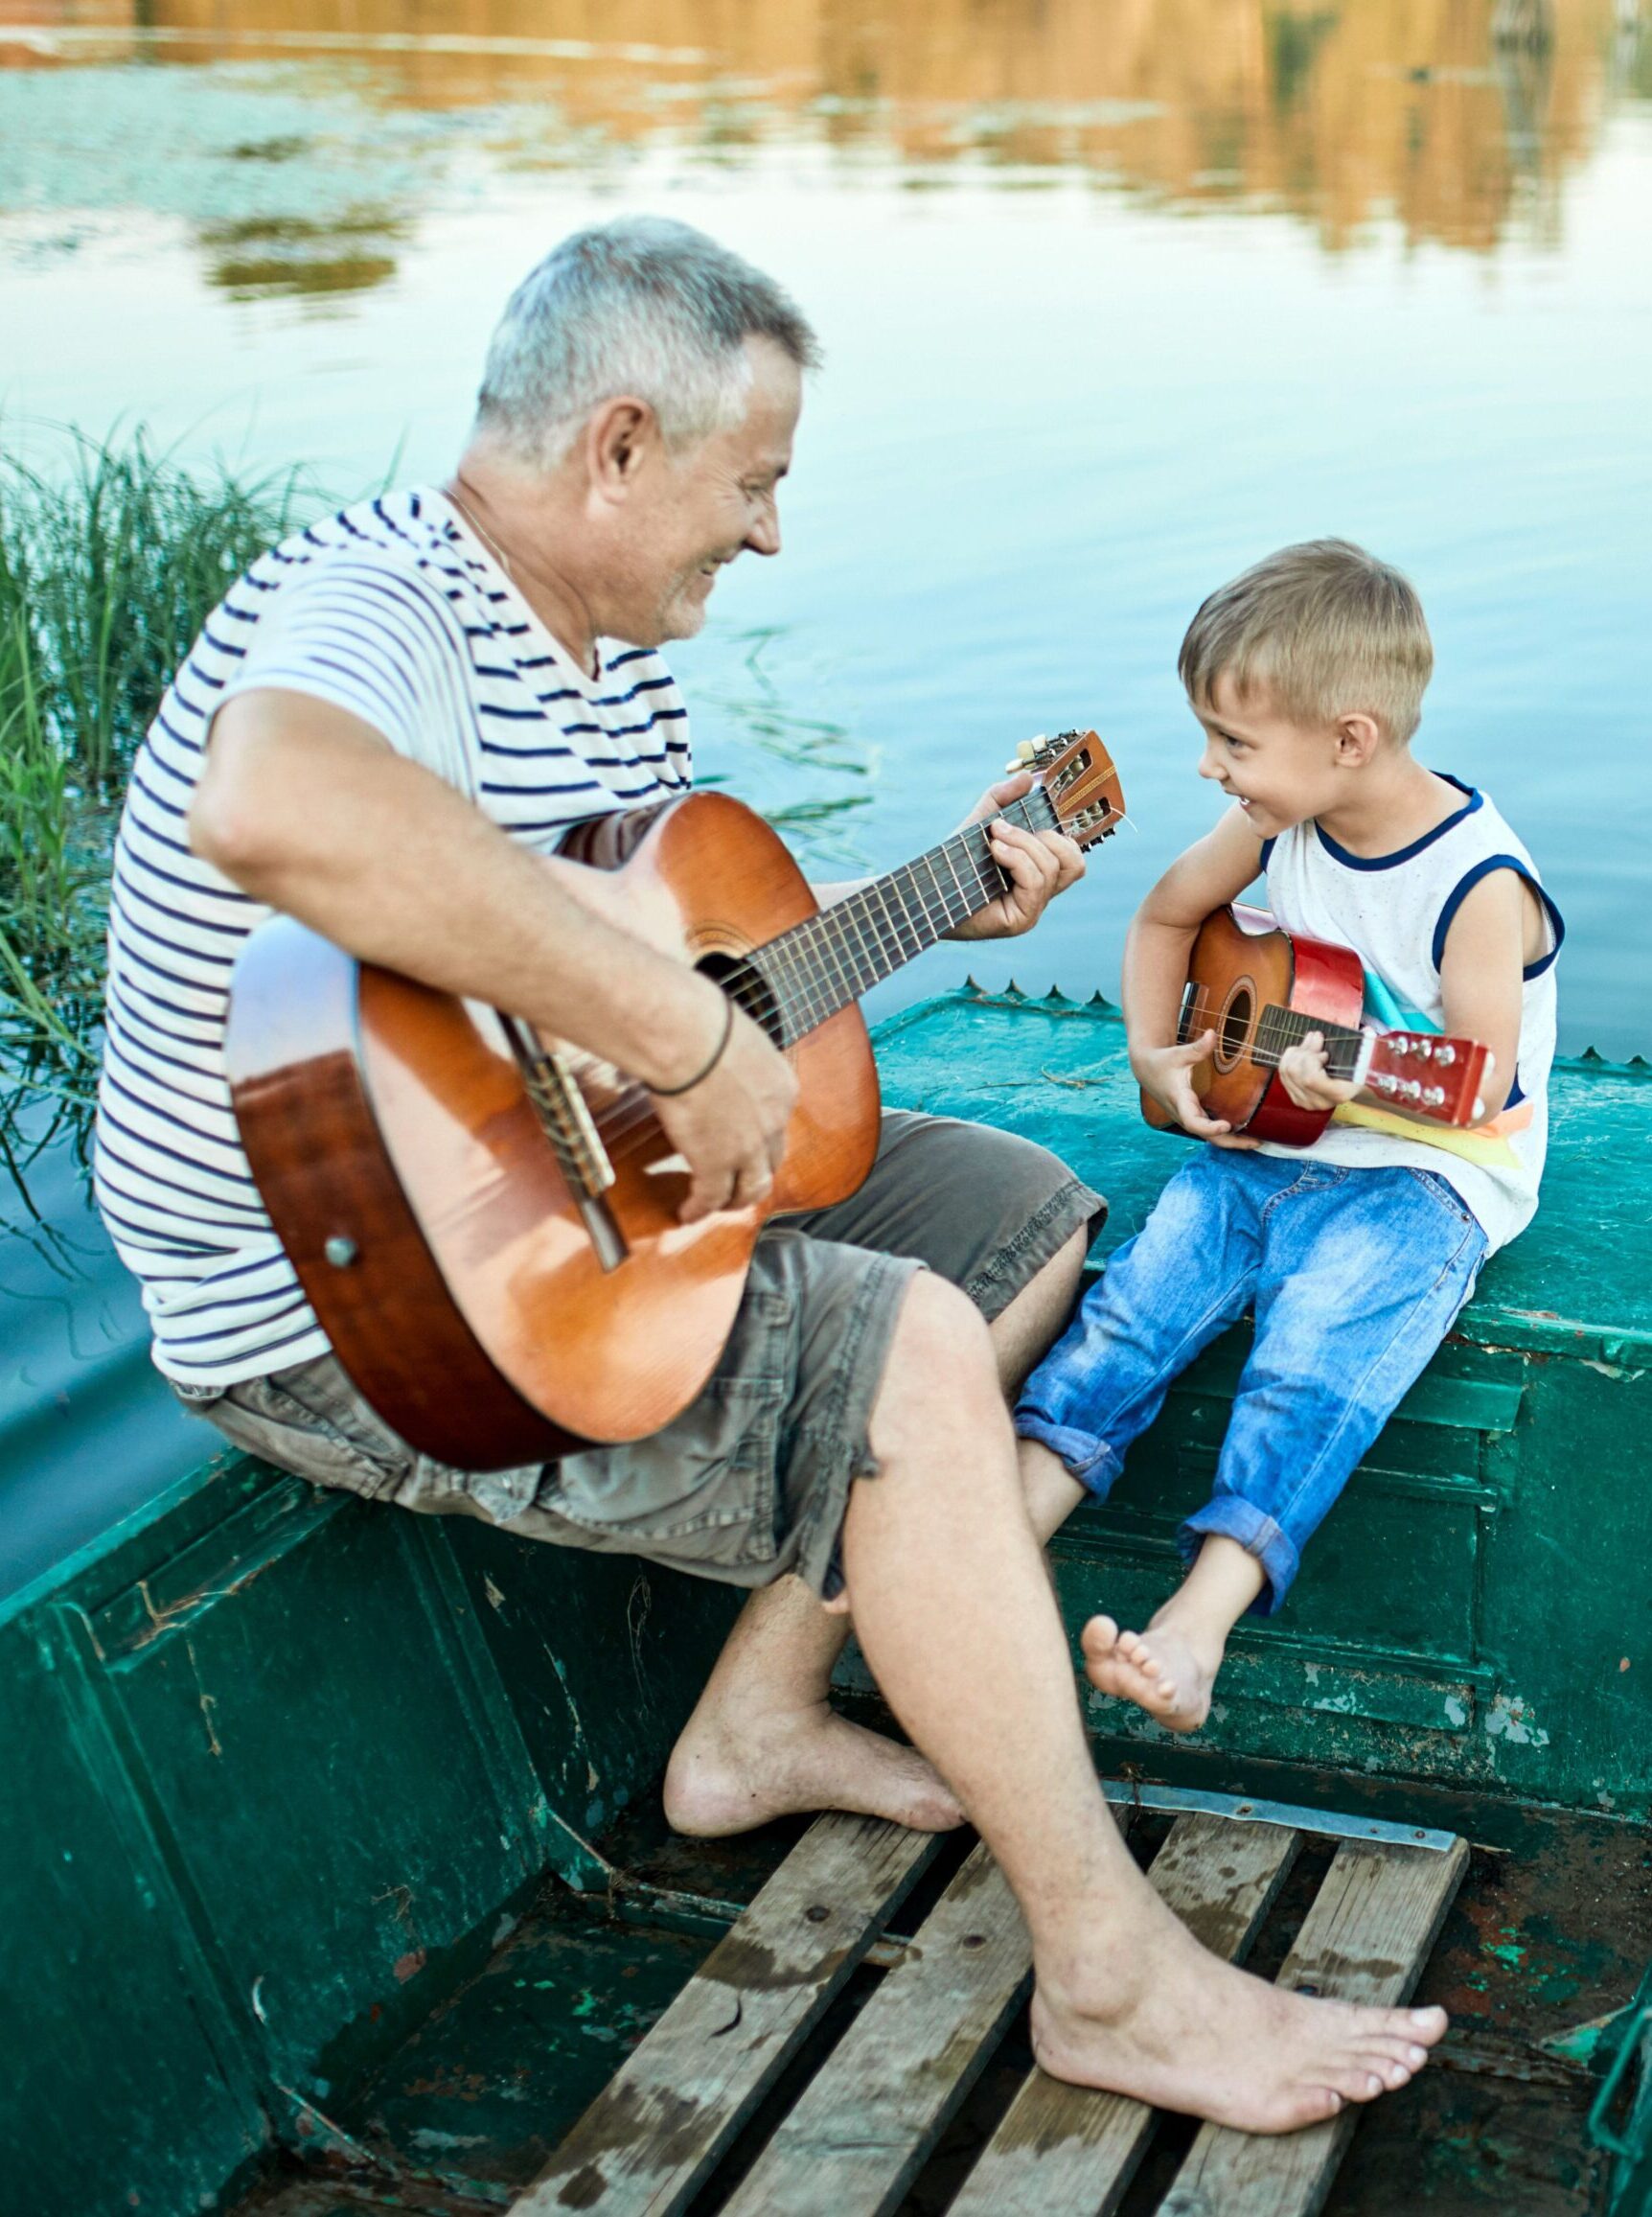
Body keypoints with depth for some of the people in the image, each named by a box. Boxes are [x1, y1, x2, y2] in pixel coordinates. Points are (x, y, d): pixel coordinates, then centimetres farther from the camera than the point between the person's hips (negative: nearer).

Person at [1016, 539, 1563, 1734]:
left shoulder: (1480, 883, -17)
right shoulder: (1279, 826, 3)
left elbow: (1477, 1088, -18)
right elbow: (1166, 915, 21)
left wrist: (1349, 1089, -35)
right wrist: (1156, 1059, 9)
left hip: (1423, 1175, -6)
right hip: (1263, 1147, 6)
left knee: (1315, 1354, -28)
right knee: (1135, 1295, -16)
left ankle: (1203, 1616, -38)